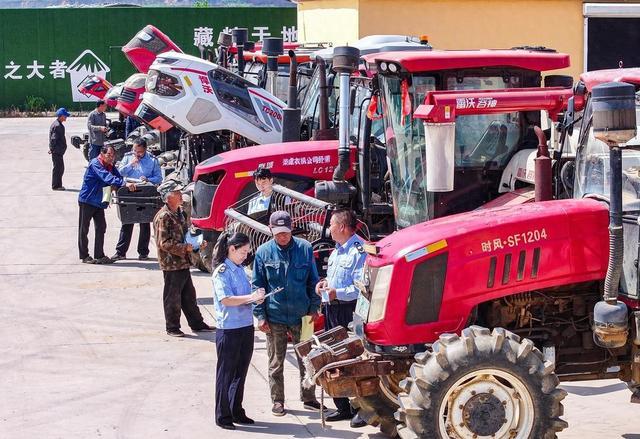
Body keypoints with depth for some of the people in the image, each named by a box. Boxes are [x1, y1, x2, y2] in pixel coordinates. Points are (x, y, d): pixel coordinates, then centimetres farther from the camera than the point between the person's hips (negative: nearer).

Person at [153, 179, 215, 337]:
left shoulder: (179, 213, 11)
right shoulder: (163, 217, -18)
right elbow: (164, 243, -21)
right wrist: (185, 248, -22)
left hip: (183, 262, 9)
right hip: (171, 263, -9)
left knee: (189, 294, 16)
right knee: (173, 296, 1)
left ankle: (197, 323, 25)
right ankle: (172, 327, 11)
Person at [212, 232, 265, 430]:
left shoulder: (240, 269, 10)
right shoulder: (221, 272, -12)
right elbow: (226, 299, -23)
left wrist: (256, 297, -1)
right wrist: (251, 297, -30)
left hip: (246, 327, 7)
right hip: (229, 330, -7)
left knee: (241, 371, 14)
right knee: (226, 374, 2)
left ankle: (236, 412, 25)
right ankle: (223, 416, 10)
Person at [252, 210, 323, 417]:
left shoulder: (304, 248, -2)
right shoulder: (263, 252, -3)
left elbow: (313, 281, 6)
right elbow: (257, 285, 0)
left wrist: (314, 307, 2)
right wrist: (260, 315, -4)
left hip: (300, 315, 1)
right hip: (274, 317, -1)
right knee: (276, 363, 8)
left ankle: (308, 398, 22)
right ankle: (277, 401, 18)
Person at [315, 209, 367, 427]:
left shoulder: (359, 250, -14)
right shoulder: (336, 251, 18)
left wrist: (337, 293, -27)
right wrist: (324, 283, 11)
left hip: (349, 311, -10)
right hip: (332, 311, 10)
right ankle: (343, 408, 22)